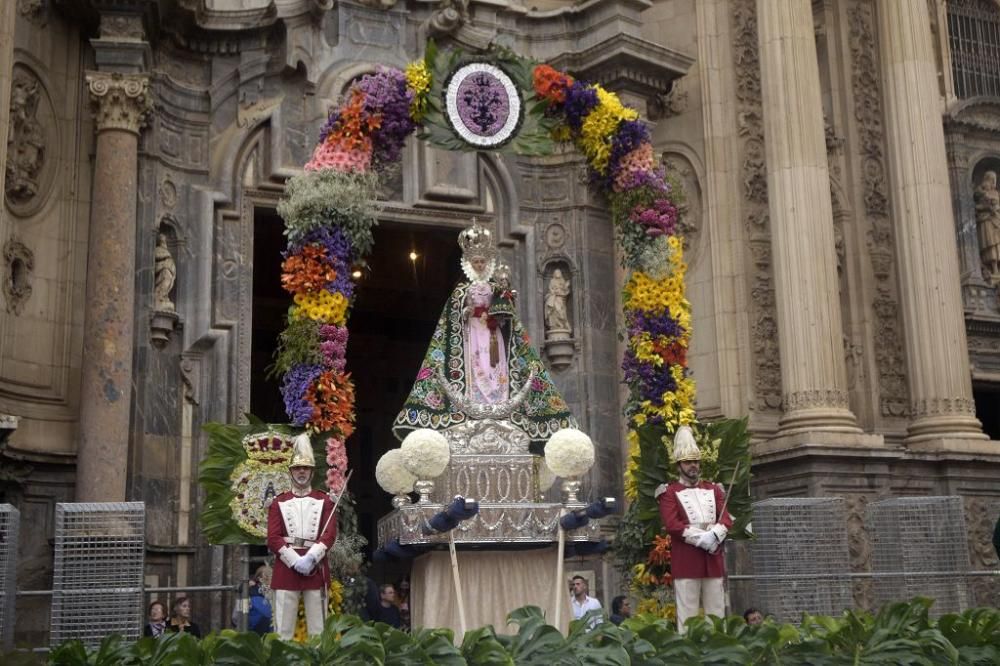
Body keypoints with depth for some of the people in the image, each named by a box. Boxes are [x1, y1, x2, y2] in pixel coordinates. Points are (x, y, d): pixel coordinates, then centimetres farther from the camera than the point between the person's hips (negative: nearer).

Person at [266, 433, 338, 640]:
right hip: (286, 568, 0)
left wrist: (310, 558, -16)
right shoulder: (279, 502, 9)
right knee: (283, 628, -2)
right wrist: (296, 561, -13)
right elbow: (273, 538, 0)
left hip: (316, 568, 0)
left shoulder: (324, 501, 9)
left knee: (317, 627, 2)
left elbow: (330, 534, -2)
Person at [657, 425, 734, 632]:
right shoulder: (669, 492, 2)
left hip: (713, 557, 5)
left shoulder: (713, 489, 16)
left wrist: (715, 536, -14)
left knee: (717, 612, 6)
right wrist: (701, 538, -18)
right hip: (686, 559, -5)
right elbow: (671, 524, -10)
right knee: (687, 614, -5)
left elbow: (726, 518, 7)